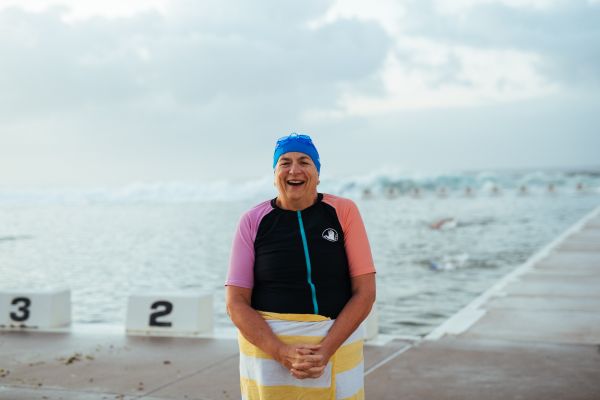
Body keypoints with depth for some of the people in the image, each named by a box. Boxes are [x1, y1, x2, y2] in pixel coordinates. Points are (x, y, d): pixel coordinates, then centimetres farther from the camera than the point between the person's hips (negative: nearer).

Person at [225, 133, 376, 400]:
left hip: (336, 341, 0)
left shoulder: (343, 212, 0)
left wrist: (325, 350, -14)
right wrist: (282, 354, -16)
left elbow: (365, 292, -3)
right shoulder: (253, 222, 0)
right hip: (268, 344, 0)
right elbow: (236, 303, -3)